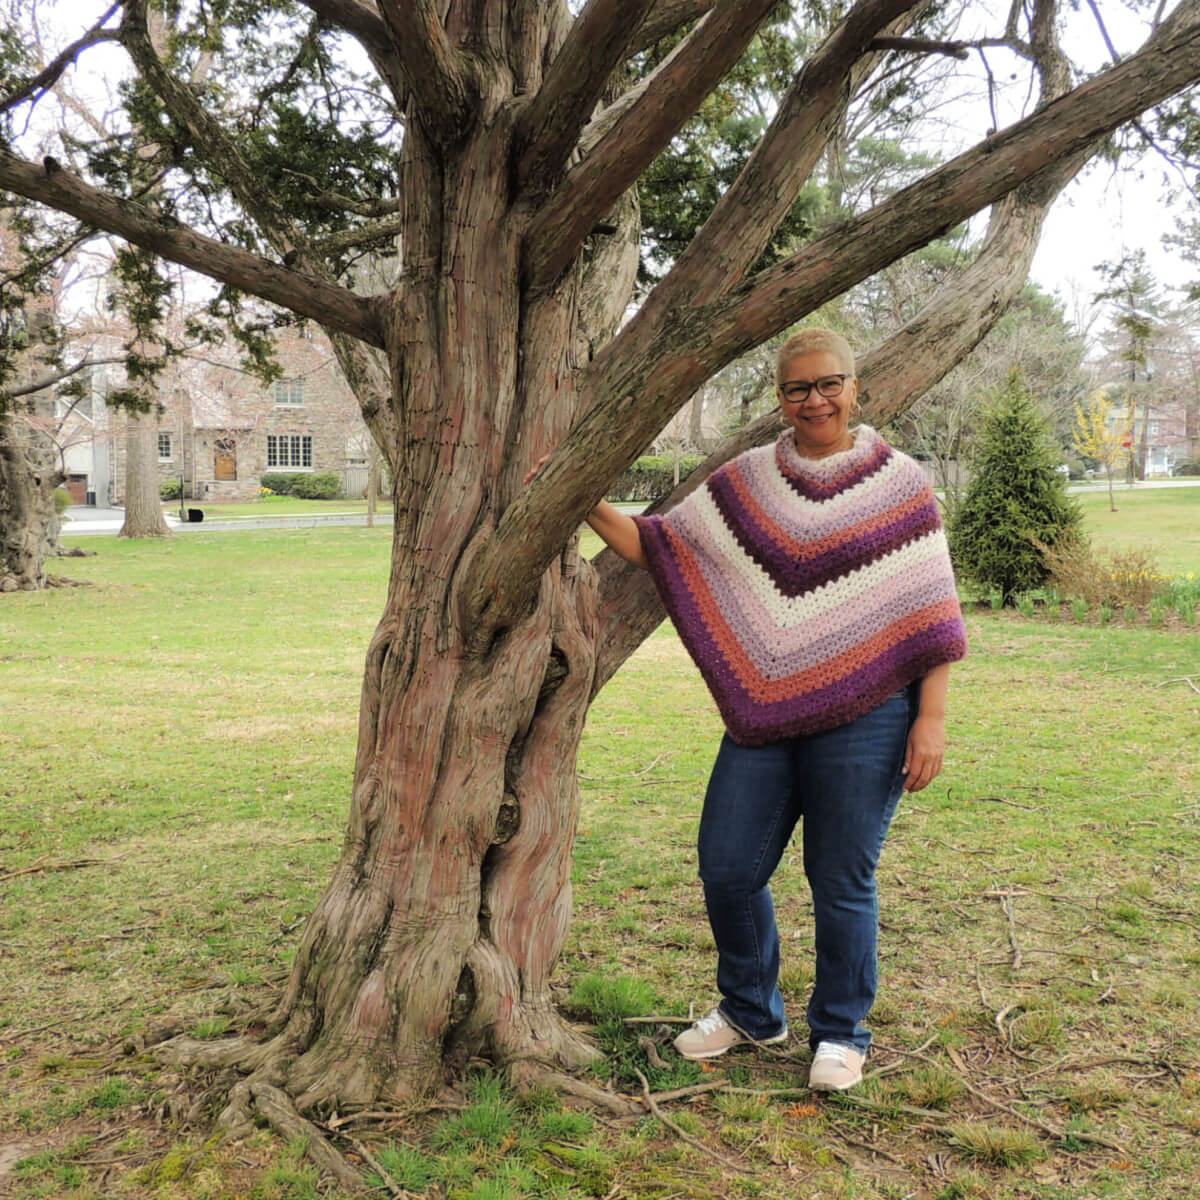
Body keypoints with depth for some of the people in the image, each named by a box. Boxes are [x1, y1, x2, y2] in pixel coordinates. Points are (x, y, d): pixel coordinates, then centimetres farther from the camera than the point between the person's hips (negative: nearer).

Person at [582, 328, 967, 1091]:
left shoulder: (901, 487, -1)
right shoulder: (745, 482, 8)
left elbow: (933, 615, -2)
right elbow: (659, 548, 8)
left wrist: (932, 718, -8)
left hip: (863, 718, -3)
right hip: (763, 714, 4)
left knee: (842, 884, 5)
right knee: (727, 869, 7)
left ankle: (841, 1034, 29)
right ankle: (750, 1011, 33)